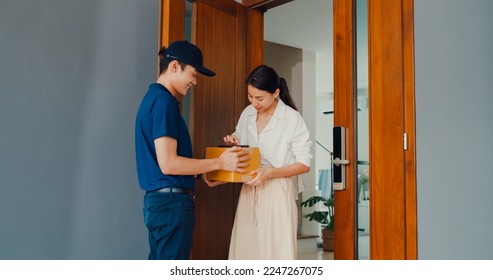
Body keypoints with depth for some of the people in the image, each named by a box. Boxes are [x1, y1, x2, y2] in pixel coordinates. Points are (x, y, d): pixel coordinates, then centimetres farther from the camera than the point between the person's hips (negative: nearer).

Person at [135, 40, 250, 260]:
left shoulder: (153, 98, 15)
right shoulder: (163, 101, -15)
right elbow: (168, 164, -21)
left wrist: (203, 173, 15)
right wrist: (218, 163, -15)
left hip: (157, 200, 10)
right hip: (171, 202, -10)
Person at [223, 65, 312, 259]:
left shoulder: (292, 119, -10)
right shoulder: (247, 114, 7)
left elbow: (304, 164, -9)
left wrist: (269, 173, -21)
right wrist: (232, 145, -3)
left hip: (278, 193, -5)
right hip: (249, 193, 5)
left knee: (277, 251, -3)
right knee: (246, 249, 7)